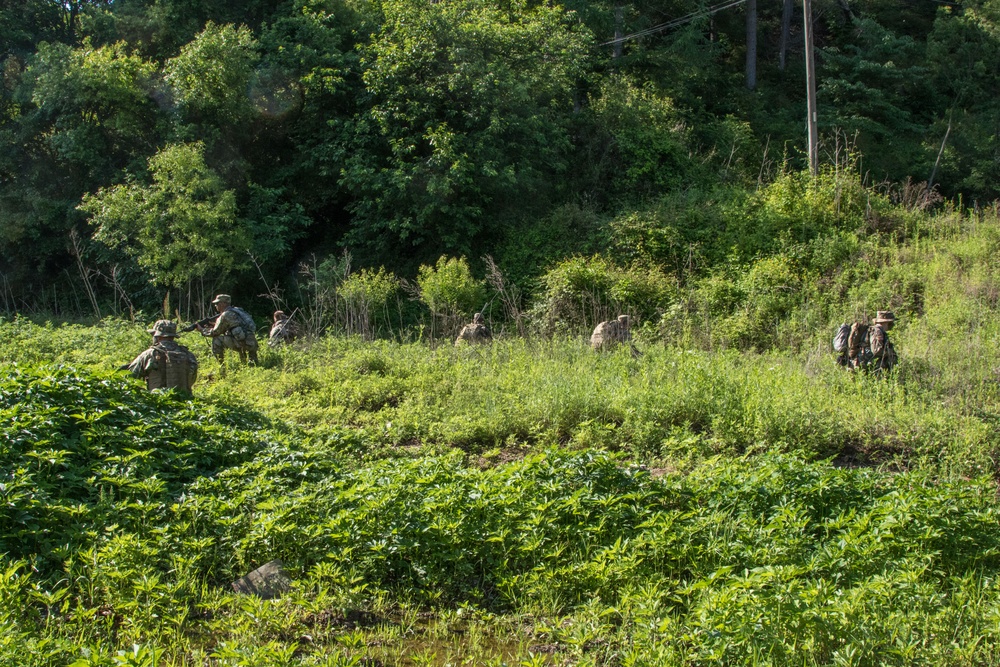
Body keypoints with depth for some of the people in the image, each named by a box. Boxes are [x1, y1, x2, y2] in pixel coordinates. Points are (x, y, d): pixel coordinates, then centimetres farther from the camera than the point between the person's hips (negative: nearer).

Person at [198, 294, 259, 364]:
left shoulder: (225, 315, -4)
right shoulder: (236, 310, 22)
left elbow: (215, 332, 4)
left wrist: (202, 330, 19)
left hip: (242, 343, -8)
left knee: (217, 340, 1)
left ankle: (220, 365, 5)